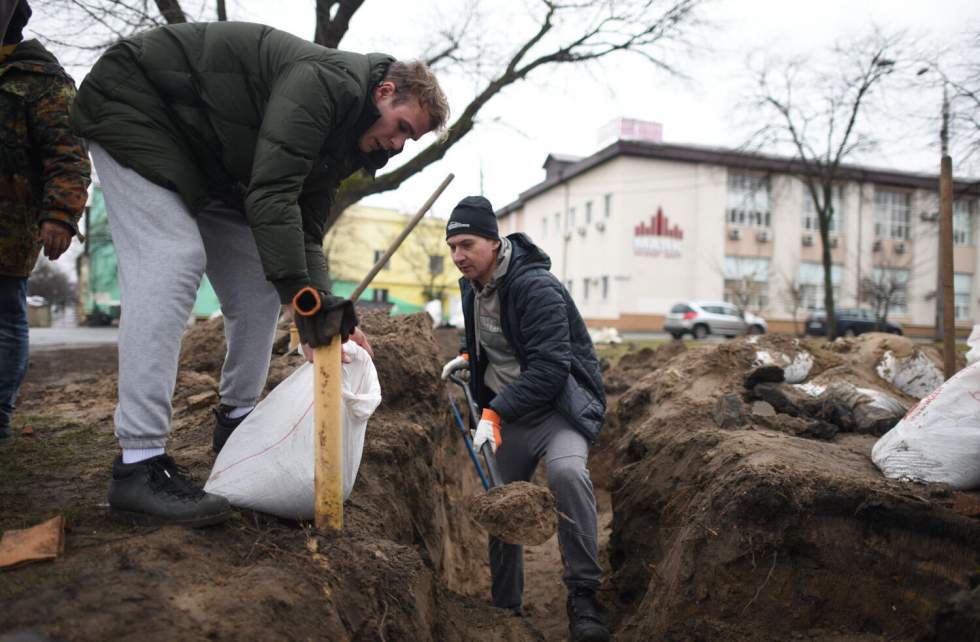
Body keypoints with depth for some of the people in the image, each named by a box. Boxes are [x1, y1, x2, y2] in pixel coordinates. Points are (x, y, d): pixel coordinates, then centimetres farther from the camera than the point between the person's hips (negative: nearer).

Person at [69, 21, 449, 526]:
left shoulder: (339, 142, 2)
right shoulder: (328, 81, -27)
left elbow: (306, 234, -1)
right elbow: (271, 196, -35)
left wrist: (323, 314, -14)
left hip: (207, 161, 9)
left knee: (261, 277, 1)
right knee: (173, 261, -25)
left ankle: (238, 420, 13)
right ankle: (138, 464, -25)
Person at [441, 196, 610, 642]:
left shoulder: (535, 287, -22)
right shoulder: (471, 286, 6)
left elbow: (549, 366, -30)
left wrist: (495, 413, -32)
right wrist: (470, 358, 8)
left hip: (559, 404, -8)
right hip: (506, 412, 8)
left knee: (566, 470, -36)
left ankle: (583, 596, -22)